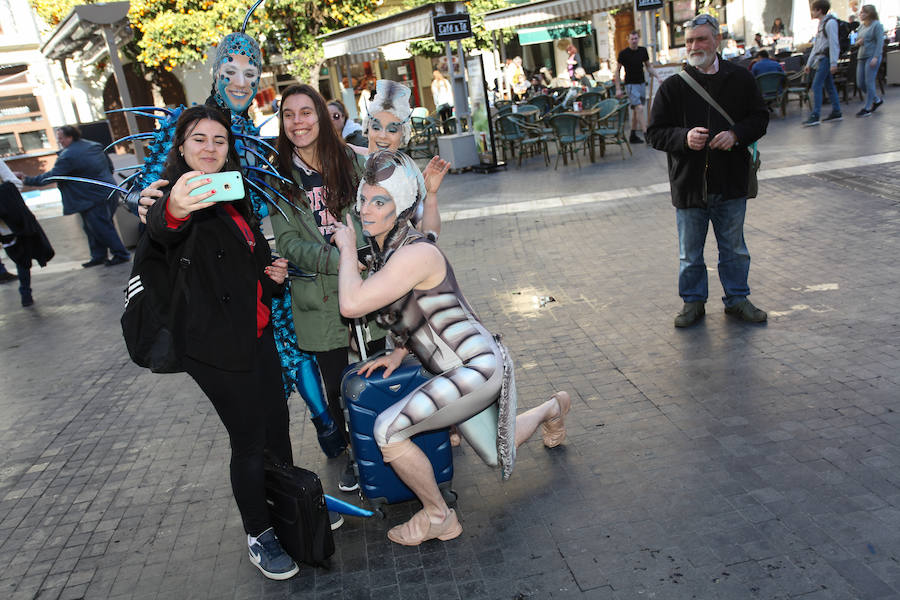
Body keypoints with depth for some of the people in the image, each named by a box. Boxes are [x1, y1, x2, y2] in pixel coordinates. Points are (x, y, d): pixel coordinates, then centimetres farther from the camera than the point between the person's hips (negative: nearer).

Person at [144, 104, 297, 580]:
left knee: (277, 425, 15)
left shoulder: (235, 196, 13)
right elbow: (158, 229, -37)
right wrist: (173, 211, -61)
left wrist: (273, 273, 3)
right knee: (249, 439, 0)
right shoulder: (175, 193, -11)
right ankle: (258, 536, 21)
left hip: (258, 334, 7)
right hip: (215, 343, -7)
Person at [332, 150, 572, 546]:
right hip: (458, 371, 10)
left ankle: (438, 517, 2)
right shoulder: (386, 250, 4)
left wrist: (347, 247, -18)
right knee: (496, 457, 28)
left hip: (478, 367, -10)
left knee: (388, 430, -20)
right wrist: (399, 352, 8)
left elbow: (351, 305, -32)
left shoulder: (416, 253, -25)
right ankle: (550, 407, 54)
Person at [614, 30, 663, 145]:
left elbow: (649, 66, 16)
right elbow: (617, 71, -3)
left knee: (636, 111, 10)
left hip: (641, 83, 5)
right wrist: (618, 89, -8)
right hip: (631, 85, -5)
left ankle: (633, 136, 19)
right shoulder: (623, 53, -8)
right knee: (639, 108, -16)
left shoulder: (643, 51, 5)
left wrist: (658, 77, 2)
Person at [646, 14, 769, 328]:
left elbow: (759, 118, 7)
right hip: (688, 184, -1)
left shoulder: (740, 78, 2)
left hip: (731, 183, 1)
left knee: (734, 249, 15)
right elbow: (655, 133, -3)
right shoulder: (672, 86, -3)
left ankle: (737, 298, 32)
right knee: (690, 254, 11)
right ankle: (693, 302, 28)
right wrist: (684, 137, -22)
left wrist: (736, 134, -13)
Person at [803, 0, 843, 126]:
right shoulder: (821, 24, 18)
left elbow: (833, 43, -16)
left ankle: (814, 116, -14)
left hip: (826, 58, -9)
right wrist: (809, 63, 21)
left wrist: (833, 63, -20)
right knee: (828, 86, 10)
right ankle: (836, 112, 14)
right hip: (820, 58, 9)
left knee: (816, 86, -13)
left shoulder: (830, 22, -10)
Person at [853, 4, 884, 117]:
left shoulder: (877, 25, -6)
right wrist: (858, 42, 0)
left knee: (869, 82, -8)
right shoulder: (862, 26, 16)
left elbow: (880, 42, -12)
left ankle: (867, 108, -2)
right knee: (860, 84, 7)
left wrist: (876, 57, -21)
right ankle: (877, 100, 27)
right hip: (861, 57, 8)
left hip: (872, 57, -8)